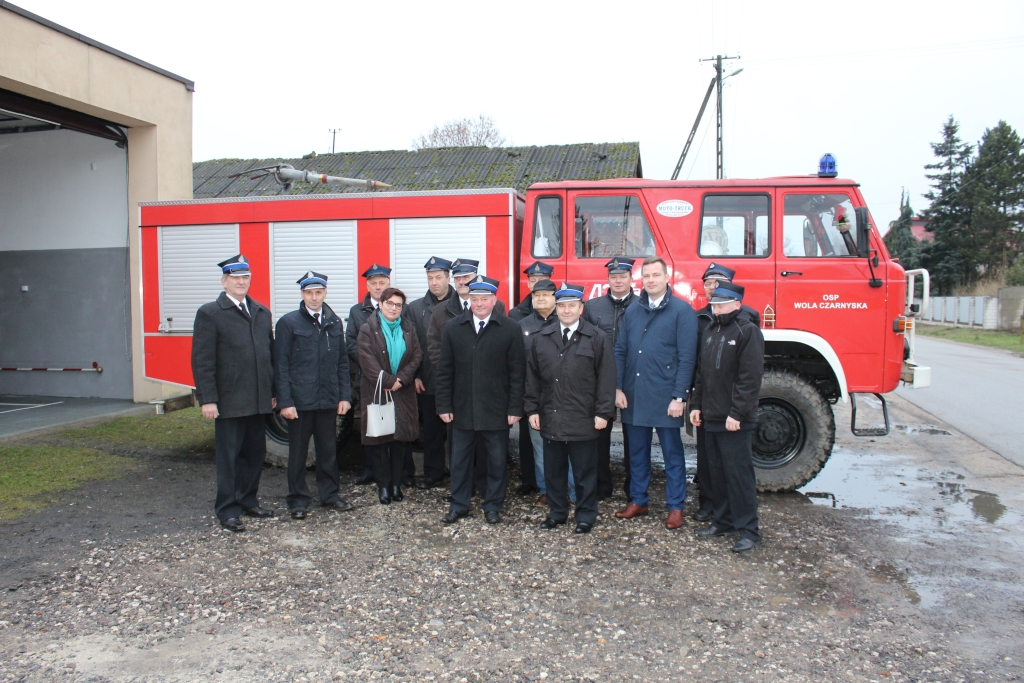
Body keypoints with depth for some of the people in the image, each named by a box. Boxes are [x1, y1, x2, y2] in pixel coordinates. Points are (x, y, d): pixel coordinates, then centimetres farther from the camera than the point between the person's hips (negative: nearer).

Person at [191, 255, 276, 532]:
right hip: (229, 402, -5)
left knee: (255, 454, 13)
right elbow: (202, 361, -9)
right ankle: (227, 510, 14)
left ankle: (248, 501, 27)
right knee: (229, 457, 4)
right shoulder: (209, 313, -4)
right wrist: (208, 399, -13)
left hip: (259, 401, 5)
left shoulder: (263, 313, 13)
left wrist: (273, 392, 11)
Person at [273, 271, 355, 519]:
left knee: (329, 450, 11)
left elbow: (342, 362, 10)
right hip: (300, 400, -3)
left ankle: (329, 495, 25)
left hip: (328, 400, 3)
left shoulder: (335, 323, 9)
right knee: (298, 452, 7)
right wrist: (285, 402, -11)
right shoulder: (288, 322, -3)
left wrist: (345, 395, 3)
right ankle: (298, 500, 18)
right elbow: (281, 366, -6)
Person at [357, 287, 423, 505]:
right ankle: (383, 485, 12)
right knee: (379, 441, 2)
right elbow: (368, 362, -10)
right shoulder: (367, 329, -1)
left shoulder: (408, 328, 10)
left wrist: (401, 379, -11)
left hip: (403, 394, 3)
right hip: (377, 393, -3)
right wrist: (389, 381, -15)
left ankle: (397, 484, 14)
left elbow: (417, 356, 2)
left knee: (402, 439, 3)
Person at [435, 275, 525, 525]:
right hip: (462, 409, 2)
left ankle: (493, 506, 26)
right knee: (460, 459, 12)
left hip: (496, 410, -2)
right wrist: (444, 405, -1)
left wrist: (515, 408, -8)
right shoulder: (453, 327, 3)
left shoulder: (510, 329, -4)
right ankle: (459, 505, 27)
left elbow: (517, 373, -5)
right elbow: (445, 371, 4)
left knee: (497, 460, 10)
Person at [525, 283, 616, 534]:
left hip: (583, 420, -4)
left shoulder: (597, 339, -3)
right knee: (553, 471, 13)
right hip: (550, 419, 4)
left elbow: (606, 378, -6)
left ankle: (586, 515, 21)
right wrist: (532, 409, 6)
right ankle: (556, 512, 28)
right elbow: (532, 377, 11)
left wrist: (603, 412, -10)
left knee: (585, 472, 7)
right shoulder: (542, 339, 9)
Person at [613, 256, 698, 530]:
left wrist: (679, 396, -14)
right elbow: (620, 352, 10)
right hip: (633, 395, 5)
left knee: (672, 453, 6)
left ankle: (675, 507, 17)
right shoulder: (632, 311, 10)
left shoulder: (682, 310, -5)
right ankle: (638, 501, 27)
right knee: (637, 452, 14)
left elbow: (686, 358, -9)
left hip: (666, 397, -4)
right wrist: (618, 388, 1)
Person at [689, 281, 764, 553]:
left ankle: (748, 529, 7)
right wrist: (696, 405, 11)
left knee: (739, 473, -2)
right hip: (711, 417, 8)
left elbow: (750, 377, -16)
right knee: (717, 472, 14)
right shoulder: (710, 331, 15)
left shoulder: (748, 331, -9)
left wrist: (737, 413, -19)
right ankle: (723, 521, 25)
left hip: (735, 420, -8)